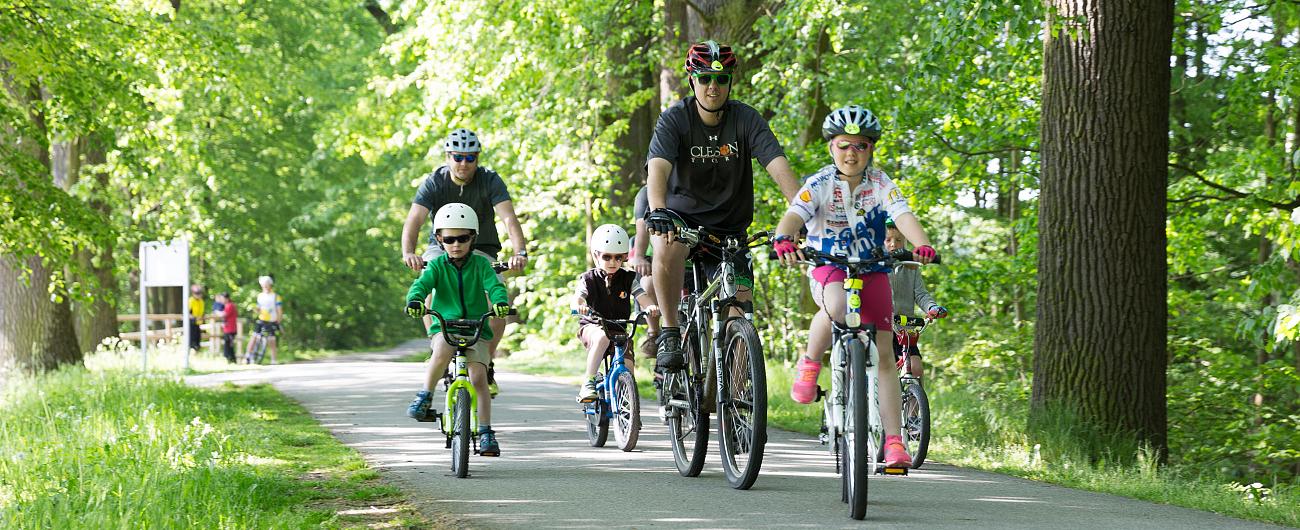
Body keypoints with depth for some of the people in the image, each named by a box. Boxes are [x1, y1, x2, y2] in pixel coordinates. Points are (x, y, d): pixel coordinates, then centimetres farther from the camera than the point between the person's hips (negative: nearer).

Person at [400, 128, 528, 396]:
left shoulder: (490, 180, -14)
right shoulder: (435, 182, -13)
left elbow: (509, 219, -26)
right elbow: (414, 220, -25)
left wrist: (520, 252, -45)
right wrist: (408, 253, -45)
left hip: (481, 251, 0)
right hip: (442, 248, 0)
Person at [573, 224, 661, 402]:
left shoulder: (628, 279, 4)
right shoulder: (588, 279, -1)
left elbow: (643, 298, -10)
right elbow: (578, 298, -17)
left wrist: (652, 307, -34)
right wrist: (579, 306, -43)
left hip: (619, 329, 3)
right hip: (592, 327, -3)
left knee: (627, 364, -18)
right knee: (602, 338, -38)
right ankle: (588, 383, -37)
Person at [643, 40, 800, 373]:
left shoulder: (746, 119, -9)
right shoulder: (674, 120, -13)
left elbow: (779, 167, -20)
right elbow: (658, 169, -28)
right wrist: (658, 211, -48)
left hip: (729, 227, 2)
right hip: (682, 215, -2)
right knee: (667, 246, -37)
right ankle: (669, 333, -22)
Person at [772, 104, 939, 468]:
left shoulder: (880, 185, -5)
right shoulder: (820, 185, -10)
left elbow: (904, 216, -21)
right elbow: (794, 215, -26)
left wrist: (923, 245, -42)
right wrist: (782, 239, -49)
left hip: (871, 271, 3)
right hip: (828, 269, -2)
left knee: (884, 354, -4)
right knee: (837, 307, -39)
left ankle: (893, 439, 0)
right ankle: (810, 363, -12)